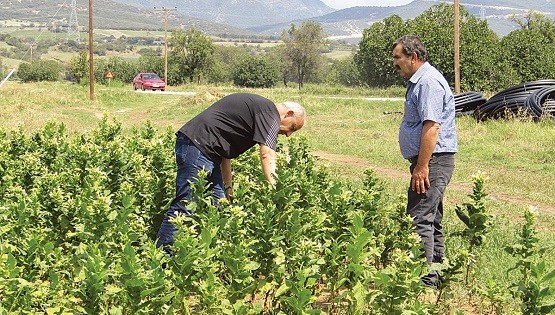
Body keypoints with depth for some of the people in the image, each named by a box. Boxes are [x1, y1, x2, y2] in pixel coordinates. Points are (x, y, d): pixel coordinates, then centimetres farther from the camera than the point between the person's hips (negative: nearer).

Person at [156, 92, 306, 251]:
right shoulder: (270, 112, -5)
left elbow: (226, 149, 23)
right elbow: (267, 155, -18)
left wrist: (228, 187, 19)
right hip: (197, 144, -11)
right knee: (185, 206, -12)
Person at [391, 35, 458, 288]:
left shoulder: (429, 82, -15)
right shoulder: (418, 81, 19)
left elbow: (432, 126, -23)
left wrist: (421, 166, -25)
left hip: (433, 161, -11)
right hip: (428, 161, 11)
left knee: (420, 219, -13)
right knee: (431, 219, 15)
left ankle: (425, 279, -14)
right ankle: (435, 274, 22)